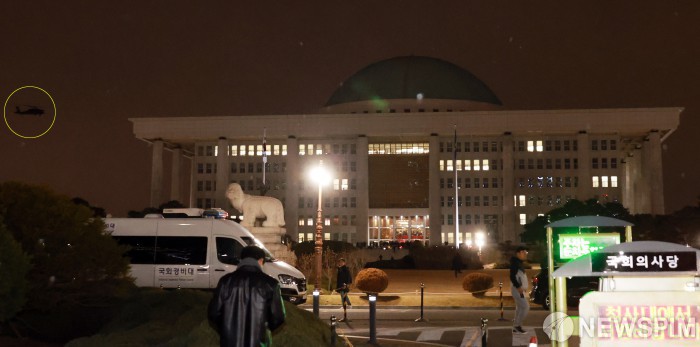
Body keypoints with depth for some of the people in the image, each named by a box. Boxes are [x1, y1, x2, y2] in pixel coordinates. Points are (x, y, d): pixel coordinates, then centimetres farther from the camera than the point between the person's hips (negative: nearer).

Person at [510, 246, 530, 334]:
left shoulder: (519, 263, 16)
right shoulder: (515, 263, -15)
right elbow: (512, 277, -22)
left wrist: (521, 288, 17)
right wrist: (518, 287, -25)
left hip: (520, 289, 10)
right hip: (517, 289, -10)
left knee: (520, 308, 10)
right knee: (525, 307, -11)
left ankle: (516, 327, 14)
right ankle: (517, 325, -6)